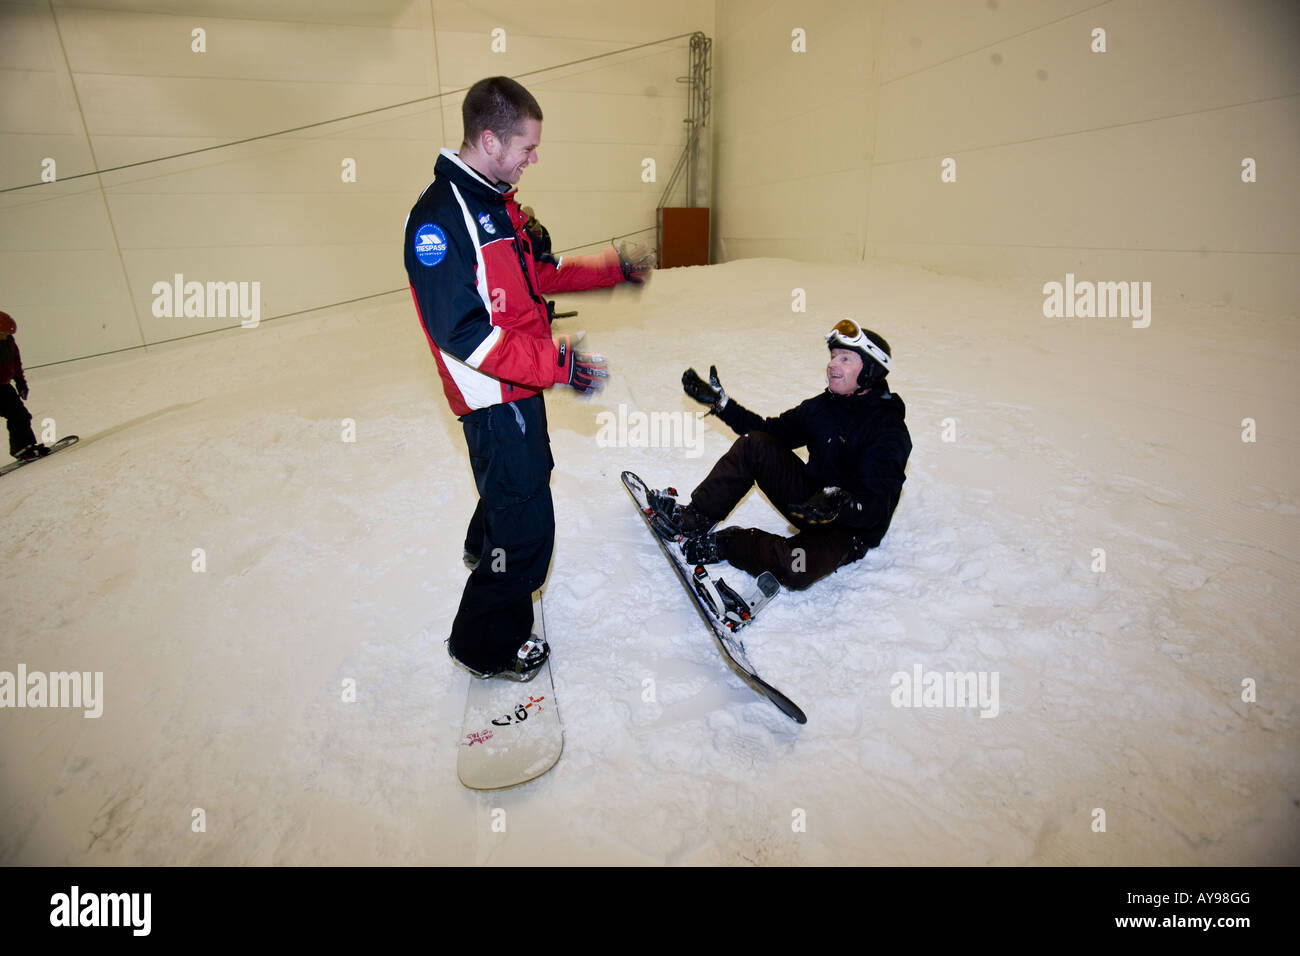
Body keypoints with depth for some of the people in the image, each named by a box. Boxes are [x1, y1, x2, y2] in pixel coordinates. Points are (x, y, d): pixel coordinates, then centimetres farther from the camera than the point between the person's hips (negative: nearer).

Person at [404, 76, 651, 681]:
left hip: (521, 382, 10)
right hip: (493, 397, -10)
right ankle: (486, 644, 19)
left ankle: (484, 547, 61)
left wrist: (614, 267, 10)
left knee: (527, 472, 31)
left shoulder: (497, 201, 10)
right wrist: (557, 362, -31)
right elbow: (462, 331, -27)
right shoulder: (440, 217, -22)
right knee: (528, 525, -4)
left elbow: (542, 274, 18)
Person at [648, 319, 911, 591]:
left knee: (795, 569, -38)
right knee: (754, 443, -12)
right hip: (813, 501, 7)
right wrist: (719, 402, 5)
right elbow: (771, 431, 10)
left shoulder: (888, 430, -21)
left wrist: (839, 504, -50)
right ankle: (695, 519, -10)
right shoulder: (823, 405, 1)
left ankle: (721, 544, -14)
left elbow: (876, 506, -29)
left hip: (850, 528, -6)